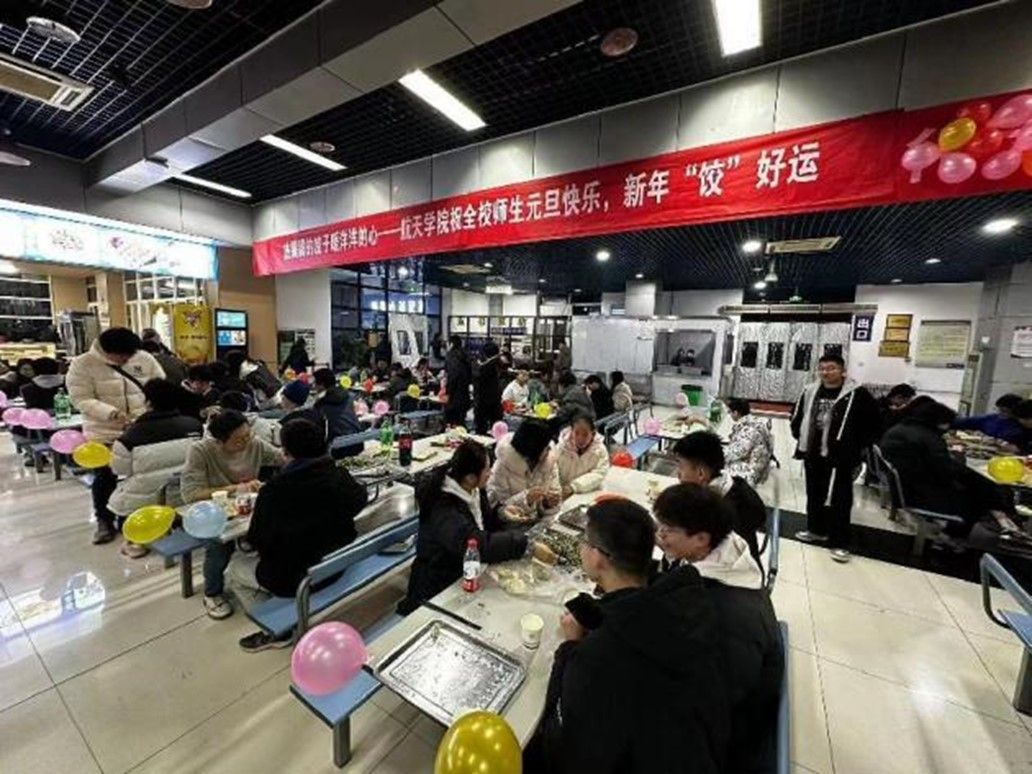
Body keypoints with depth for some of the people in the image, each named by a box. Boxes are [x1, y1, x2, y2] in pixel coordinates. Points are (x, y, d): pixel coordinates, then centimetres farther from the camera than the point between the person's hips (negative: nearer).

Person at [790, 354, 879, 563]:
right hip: (812, 454, 6)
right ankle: (816, 530, 32)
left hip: (840, 456, -5)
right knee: (814, 494, 16)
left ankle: (839, 542, 11)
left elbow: (873, 421, -6)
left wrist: (857, 446, -4)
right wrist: (801, 437, 11)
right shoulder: (810, 392, 6)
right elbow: (797, 416, 18)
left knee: (838, 499, 0)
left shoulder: (856, 394, -9)